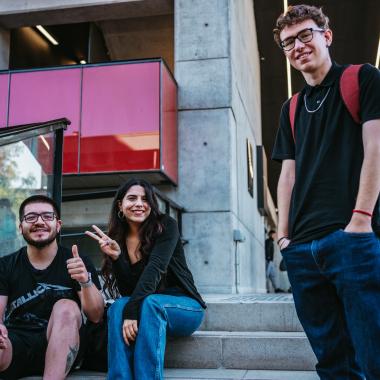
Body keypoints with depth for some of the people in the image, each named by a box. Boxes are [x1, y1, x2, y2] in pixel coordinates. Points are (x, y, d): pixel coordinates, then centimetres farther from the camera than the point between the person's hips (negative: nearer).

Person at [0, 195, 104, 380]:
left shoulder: (78, 263, 4)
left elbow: (95, 316, -5)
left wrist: (85, 281, -25)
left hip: (60, 347, 2)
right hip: (15, 343, -2)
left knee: (66, 308, -31)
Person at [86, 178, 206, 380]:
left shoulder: (165, 226, -8)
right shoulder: (117, 239, 2)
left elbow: (155, 268, -24)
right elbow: (128, 291, -7)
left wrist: (132, 310, -35)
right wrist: (116, 257, -24)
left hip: (185, 307, -3)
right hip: (146, 310, 3)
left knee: (149, 303, -35)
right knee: (119, 306, -29)